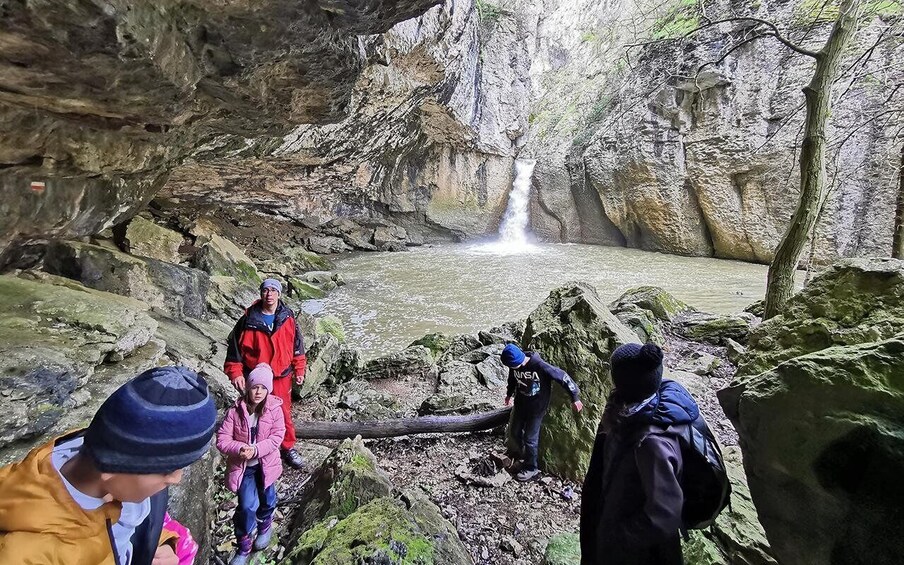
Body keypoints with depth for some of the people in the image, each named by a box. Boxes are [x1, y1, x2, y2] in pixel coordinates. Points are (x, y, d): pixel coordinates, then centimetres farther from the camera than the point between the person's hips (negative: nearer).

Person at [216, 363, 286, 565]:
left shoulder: (274, 409, -14)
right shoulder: (235, 411, -14)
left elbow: (277, 437, -15)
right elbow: (222, 439, -13)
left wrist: (256, 450, -26)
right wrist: (239, 449, -28)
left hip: (265, 464, 1)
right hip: (243, 465, -1)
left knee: (267, 500, 18)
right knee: (247, 506, -7)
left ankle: (265, 526, 51)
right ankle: (243, 546, 17)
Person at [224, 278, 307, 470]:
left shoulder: (288, 318, -5)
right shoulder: (248, 320, -10)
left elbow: (297, 344, 4)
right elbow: (235, 346, -4)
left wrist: (299, 369, 5)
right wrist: (235, 372, -9)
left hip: (281, 376, 1)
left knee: (284, 413, 10)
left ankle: (288, 447, 28)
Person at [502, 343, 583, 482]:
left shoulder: (540, 366, -31)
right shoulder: (514, 366, -13)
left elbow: (562, 377, -23)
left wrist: (574, 398, -18)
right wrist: (509, 394, 26)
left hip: (537, 408, -6)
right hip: (520, 404, 6)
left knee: (530, 438, 1)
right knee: (515, 432, 18)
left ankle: (531, 468, 23)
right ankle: (523, 452, 48)